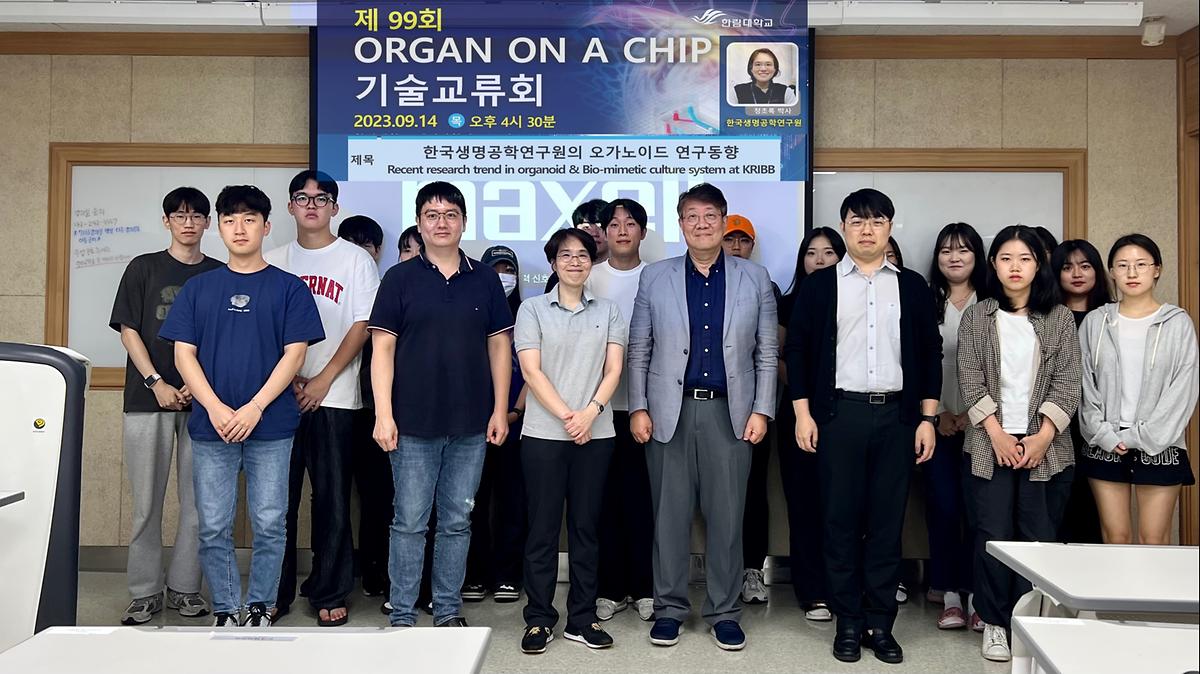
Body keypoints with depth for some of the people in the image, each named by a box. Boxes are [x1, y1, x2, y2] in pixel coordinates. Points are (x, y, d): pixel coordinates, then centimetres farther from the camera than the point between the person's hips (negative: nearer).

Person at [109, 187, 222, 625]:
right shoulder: (143, 268, 8)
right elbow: (128, 330, 3)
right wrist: (158, 383, -8)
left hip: (201, 400, 1)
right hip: (148, 397, -1)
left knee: (198, 501, 2)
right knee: (147, 501, 2)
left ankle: (184, 588, 13)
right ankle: (145, 593, 12)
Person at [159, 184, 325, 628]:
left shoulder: (289, 288, 4)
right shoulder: (199, 287, 11)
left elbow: (295, 354, -3)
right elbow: (184, 353, 6)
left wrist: (254, 408, -13)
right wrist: (216, 408, -9)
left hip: (270, 426, -2)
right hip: (211, 426, 2)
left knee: (269, 524, 2)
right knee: (213, 527, 5)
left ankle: (260, 608, 17)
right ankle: (225, 610, 18)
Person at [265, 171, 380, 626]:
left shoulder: (356, 259, 3)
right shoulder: (274, 261, 12)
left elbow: (362, 326, -3)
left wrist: (323, 380, -10)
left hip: (334, 396, -2)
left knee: (332, 498, 2)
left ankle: (329, 593, 13)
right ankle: (275, 592, 18)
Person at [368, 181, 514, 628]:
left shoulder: (484, 278, 7)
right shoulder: (400, 278, 1)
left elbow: (499, 345, 8)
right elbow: (382, 348, -2)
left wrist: (500, 410, 2)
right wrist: (383, 414, -9)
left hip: (471, 424, 2)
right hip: (414, 423, -2)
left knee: (457, 521, 10)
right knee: (410, 522, 3)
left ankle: (448, 611, 23)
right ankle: (402, 616, 15)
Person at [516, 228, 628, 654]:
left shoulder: (608, 312, 11)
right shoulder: (533, 309, 3)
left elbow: (613, 370, 3)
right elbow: (531, 371, -4)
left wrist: (590, 412, -13)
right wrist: (567, 416, -13)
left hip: (596, 434, 2)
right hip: (543, 433, -2)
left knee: (586, 526, 7)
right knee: (543, 527, 3)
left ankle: (582, 619, 16)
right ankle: (539, 618, 13)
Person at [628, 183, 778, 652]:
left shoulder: (755, 279, 7)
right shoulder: (655, 278, 6)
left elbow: (766, 353, 6)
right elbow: (638, 351, 6)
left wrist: (761, 410, -2)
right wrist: (638, 408, -1)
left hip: (730, 411, 0)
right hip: (670, 411, 0)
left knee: (726, 516, 5)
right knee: (670, 513, 5)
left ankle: (724, 612, 19)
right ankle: (669, 608, 19)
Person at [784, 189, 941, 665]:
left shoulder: (912, 286, 9)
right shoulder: (819, 284, 5)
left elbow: (929, 354, 9)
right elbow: (797, 350, 3)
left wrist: (927, 418, 3)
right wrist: (803, 414, -4)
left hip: (896, 415, 1)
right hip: (838, 414, -1)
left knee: (887, 522, 5)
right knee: (841, 520, 3)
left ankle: (881, 624, 15)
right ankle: (848, 623, 14)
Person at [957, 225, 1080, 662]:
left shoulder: (1059, 318, 7)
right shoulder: (976, 317, 6)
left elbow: (1067, 383, 1)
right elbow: (970, 380, 0)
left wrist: (1043, 437, -9)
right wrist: (997, 434, -9)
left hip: (1045, 446, 0)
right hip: (990, 445, 0)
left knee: (1040, 536, 0)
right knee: (994, 535, 1)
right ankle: (995, 623, 12)